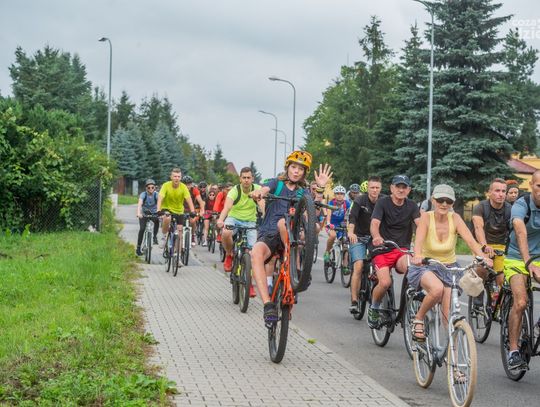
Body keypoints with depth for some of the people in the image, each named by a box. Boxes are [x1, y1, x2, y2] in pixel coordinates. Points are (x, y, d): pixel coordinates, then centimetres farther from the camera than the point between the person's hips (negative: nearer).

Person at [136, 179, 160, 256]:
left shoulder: (156, 194, -19)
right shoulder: (143, 194, -21)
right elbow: (139, 204, -37)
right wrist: (138, 213, -55)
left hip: (154, 213, 1)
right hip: (144, 213, -1)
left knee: (157, 222, -29)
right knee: (142, 229, -18)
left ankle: (155, 236, -3)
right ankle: (138, 248, -9)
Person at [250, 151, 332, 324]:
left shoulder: (303, 192, 13)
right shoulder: (277, 183, 10)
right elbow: (264, 189, -13)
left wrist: (320, 188, -18)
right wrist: (258, 192, -38)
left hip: (289, 236, 1)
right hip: (268, 234, 0)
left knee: (283, 223, -35)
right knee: (256, 253, -35)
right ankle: (268, 305, -43)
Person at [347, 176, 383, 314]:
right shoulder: (360, 201, -13)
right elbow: (352, 217, -27)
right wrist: (350, 232, -47)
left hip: (376, 238, 3)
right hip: (359, 238, -3)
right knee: (358, 266, -18)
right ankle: (354, 301, -17)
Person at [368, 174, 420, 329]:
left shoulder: (411, 206, 5)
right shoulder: (383, 203, -4)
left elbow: (420, 223, -11)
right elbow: (374, 223, -18)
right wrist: (377, 237, -42)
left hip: (402, 250, 2)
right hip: (382, 250, -2)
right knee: (385, 282, -25)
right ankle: (373, 309, 5)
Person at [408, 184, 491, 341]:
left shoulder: (455, 218, -11)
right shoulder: (426, 217, -16)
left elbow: (471, 241, -22)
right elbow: (419, 240, -33)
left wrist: (483, 257, -40)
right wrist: (417, 256, -54)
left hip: (449, 267, 3)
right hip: (425, 266, -2)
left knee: (449, 314, -10)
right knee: (437, 289, -35)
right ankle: (418, 319, -10)